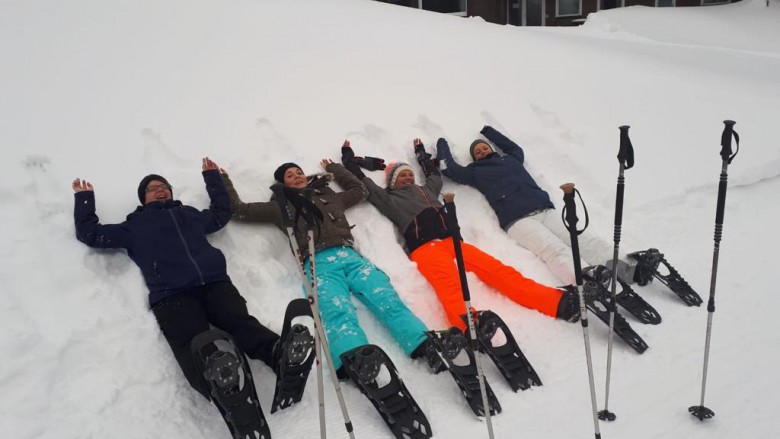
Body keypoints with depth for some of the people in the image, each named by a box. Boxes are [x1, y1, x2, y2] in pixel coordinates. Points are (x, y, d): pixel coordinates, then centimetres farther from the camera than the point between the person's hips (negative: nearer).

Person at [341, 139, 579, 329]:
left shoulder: (426, 190, 36)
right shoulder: (390, 199, 22)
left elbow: (435, 175, 55)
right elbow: (362, 183, 24)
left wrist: (421, 153, 66)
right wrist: (349, 158, 38)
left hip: (452, 240, 5)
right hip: (424, 247, -5)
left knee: (496, 269, -16)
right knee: (449, 283, -36)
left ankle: (558, 302, -30)